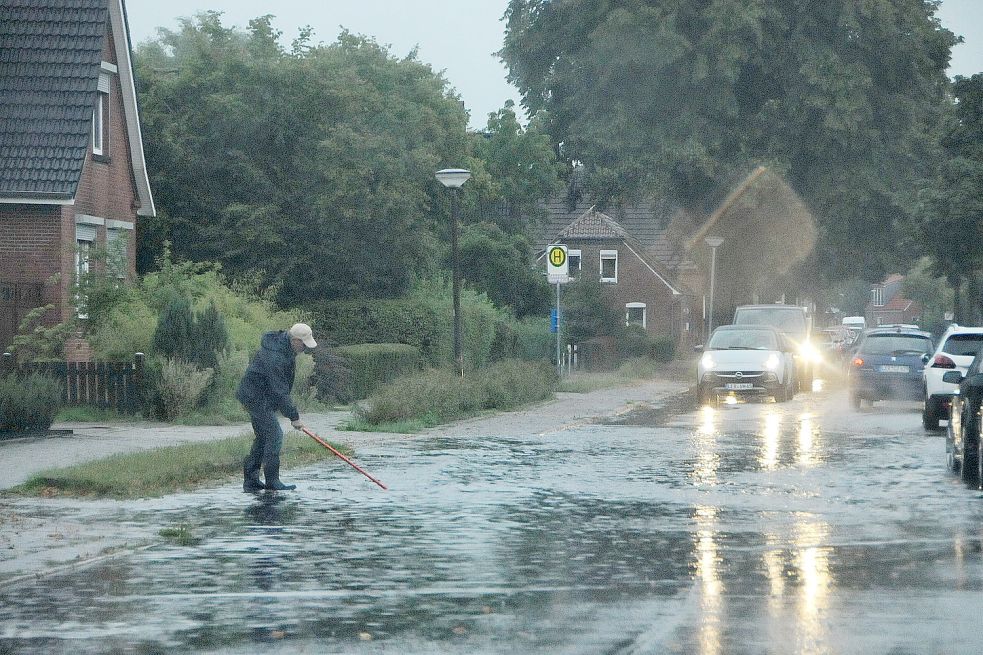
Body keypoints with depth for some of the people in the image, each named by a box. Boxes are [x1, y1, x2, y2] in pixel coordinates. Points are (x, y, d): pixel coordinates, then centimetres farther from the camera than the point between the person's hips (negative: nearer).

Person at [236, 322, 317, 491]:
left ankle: (250, 480, 16)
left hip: (257, 397, 10)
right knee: (275, 435, -11)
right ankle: (272, 481, -8)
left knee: (263, 436, 13)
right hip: (256, 397, -10)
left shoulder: (286, 346, 2)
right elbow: (279, 391, -27)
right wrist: (294, 417, -22)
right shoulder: (274, 357, -29)